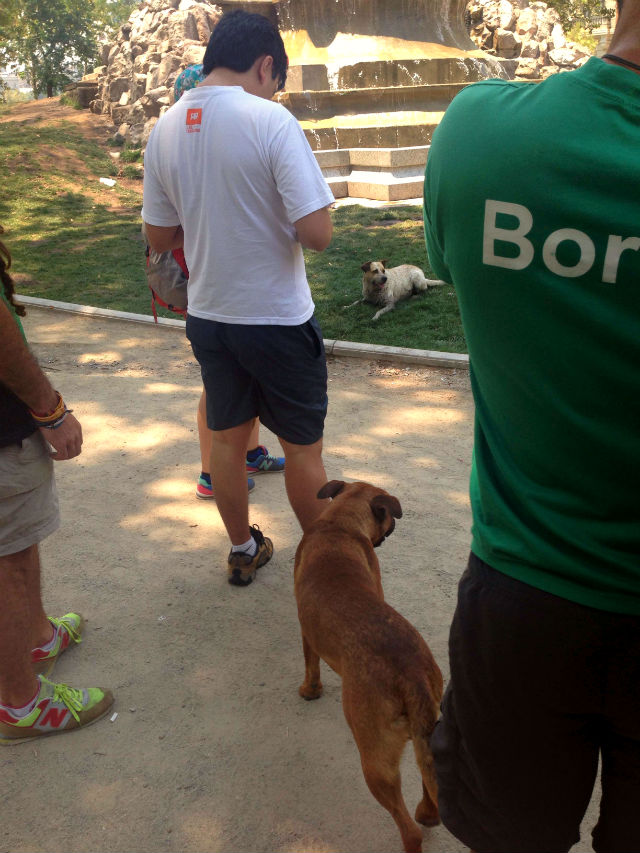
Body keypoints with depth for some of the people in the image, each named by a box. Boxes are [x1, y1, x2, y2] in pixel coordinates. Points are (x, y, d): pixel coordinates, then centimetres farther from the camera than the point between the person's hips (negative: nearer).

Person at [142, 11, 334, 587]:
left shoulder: (164, 129, 0)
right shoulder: (271, 119, -17)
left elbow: (159, 236, 8)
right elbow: (317, 234, -22)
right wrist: (278, 216, -1)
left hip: (209, 317, 5)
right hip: (278, 320, -5)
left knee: (227, 438, 19)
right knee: (303, 447, 11)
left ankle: (243, 551, 35)